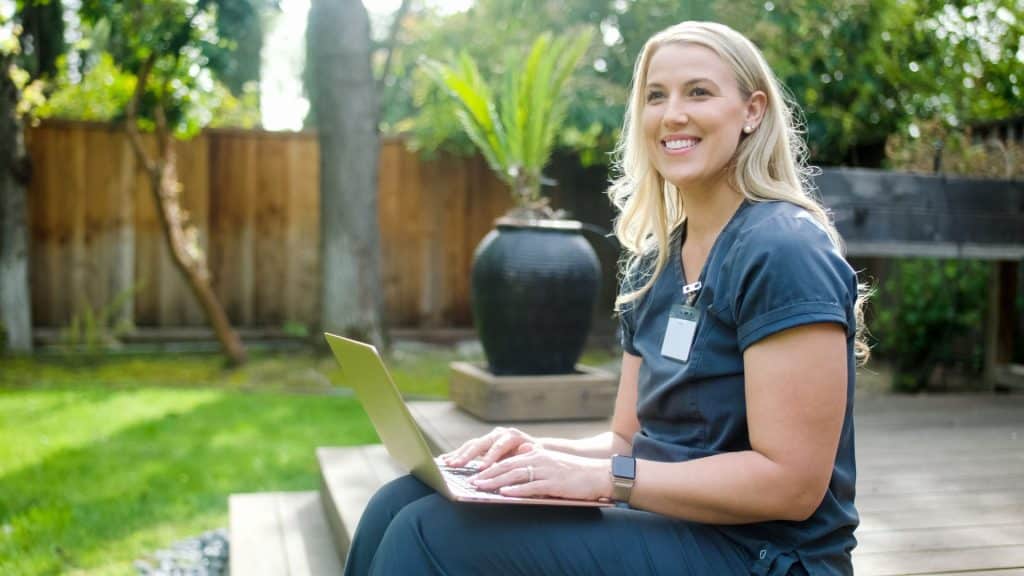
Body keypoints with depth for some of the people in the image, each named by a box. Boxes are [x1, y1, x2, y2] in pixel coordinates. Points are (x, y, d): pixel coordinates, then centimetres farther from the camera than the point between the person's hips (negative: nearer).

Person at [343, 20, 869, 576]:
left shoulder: (784, 253, -16)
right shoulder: (653, 263, 9)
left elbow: (792, 482, -20)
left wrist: (604, 477, -22)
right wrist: (540, 451, -7)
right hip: (665, 523, 7)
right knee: (402, 504, -5)